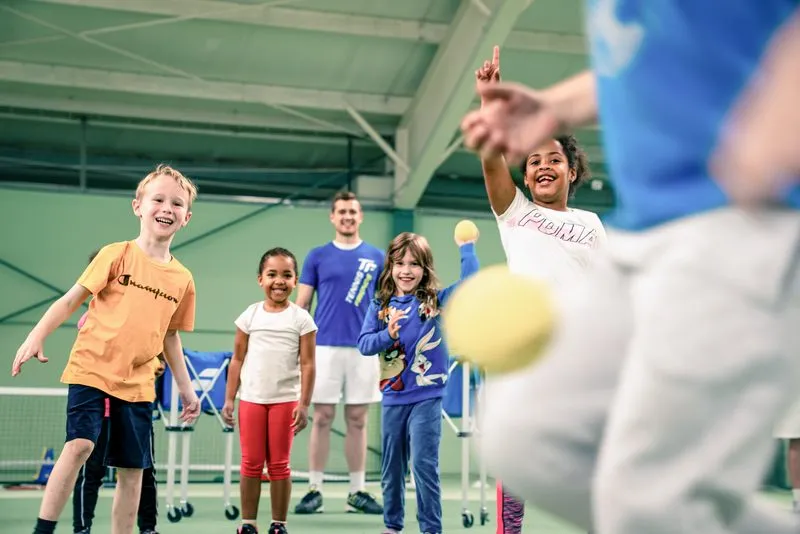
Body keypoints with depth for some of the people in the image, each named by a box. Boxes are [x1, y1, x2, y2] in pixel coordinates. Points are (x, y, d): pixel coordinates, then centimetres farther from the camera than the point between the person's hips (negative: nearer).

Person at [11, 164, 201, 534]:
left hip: (137, 384, 4)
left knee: (132, 469, 4)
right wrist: (37, 336, -16)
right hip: (91, 369, -4)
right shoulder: (117, 255, -3)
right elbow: (72, 299, -3)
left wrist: (186, 388, 17)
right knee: (80, 445, -20)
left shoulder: (182, 279, 7)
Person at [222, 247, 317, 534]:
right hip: (251, 399, 2)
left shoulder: (301, 318, -2)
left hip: (285, 400, -1)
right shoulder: (250, 315, 3)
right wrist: (229, 399, 2)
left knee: (279, 464, 5)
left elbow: (307, 364, -3)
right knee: (251, 463, 6)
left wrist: (304, 404, -9)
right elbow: (238, 359, 6)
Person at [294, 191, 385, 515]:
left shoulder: (377, 258, 8)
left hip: (364, 350, 1)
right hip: (325, 348, -1)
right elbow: (301, 304, 6)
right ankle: (314, 490, 8)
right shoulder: (317, 256, 6)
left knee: (357, 421, 6)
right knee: (322, 419, 2)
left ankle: (357, 492, 12)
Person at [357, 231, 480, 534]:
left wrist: (466, 247, -13)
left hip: (426, 397, -3)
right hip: (392, 398, 3)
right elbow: (364, 344, -3)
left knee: (423, 463, -9)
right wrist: (387, 334, -19)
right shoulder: (380, 305, 2)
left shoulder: (435, 301, -4)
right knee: (391, 467, 14)